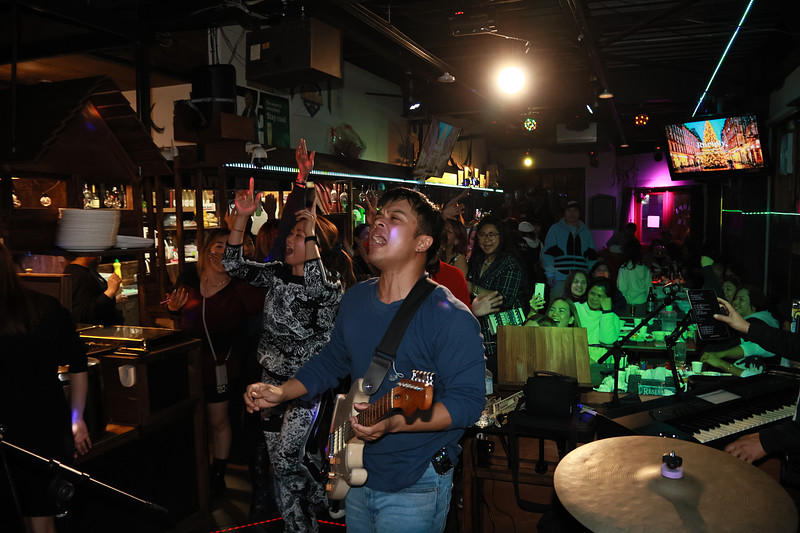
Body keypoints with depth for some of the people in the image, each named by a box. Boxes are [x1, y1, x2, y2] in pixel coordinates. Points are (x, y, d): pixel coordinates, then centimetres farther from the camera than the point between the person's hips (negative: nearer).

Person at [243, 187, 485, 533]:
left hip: (414, 488, -7)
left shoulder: (450, 318, -22)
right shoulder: (355, 299, 2)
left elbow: (468, 400, -24)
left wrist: (392, 423, -35)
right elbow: (331, 360, 14)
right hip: (357, 475, 7)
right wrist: (281, 393, 3)